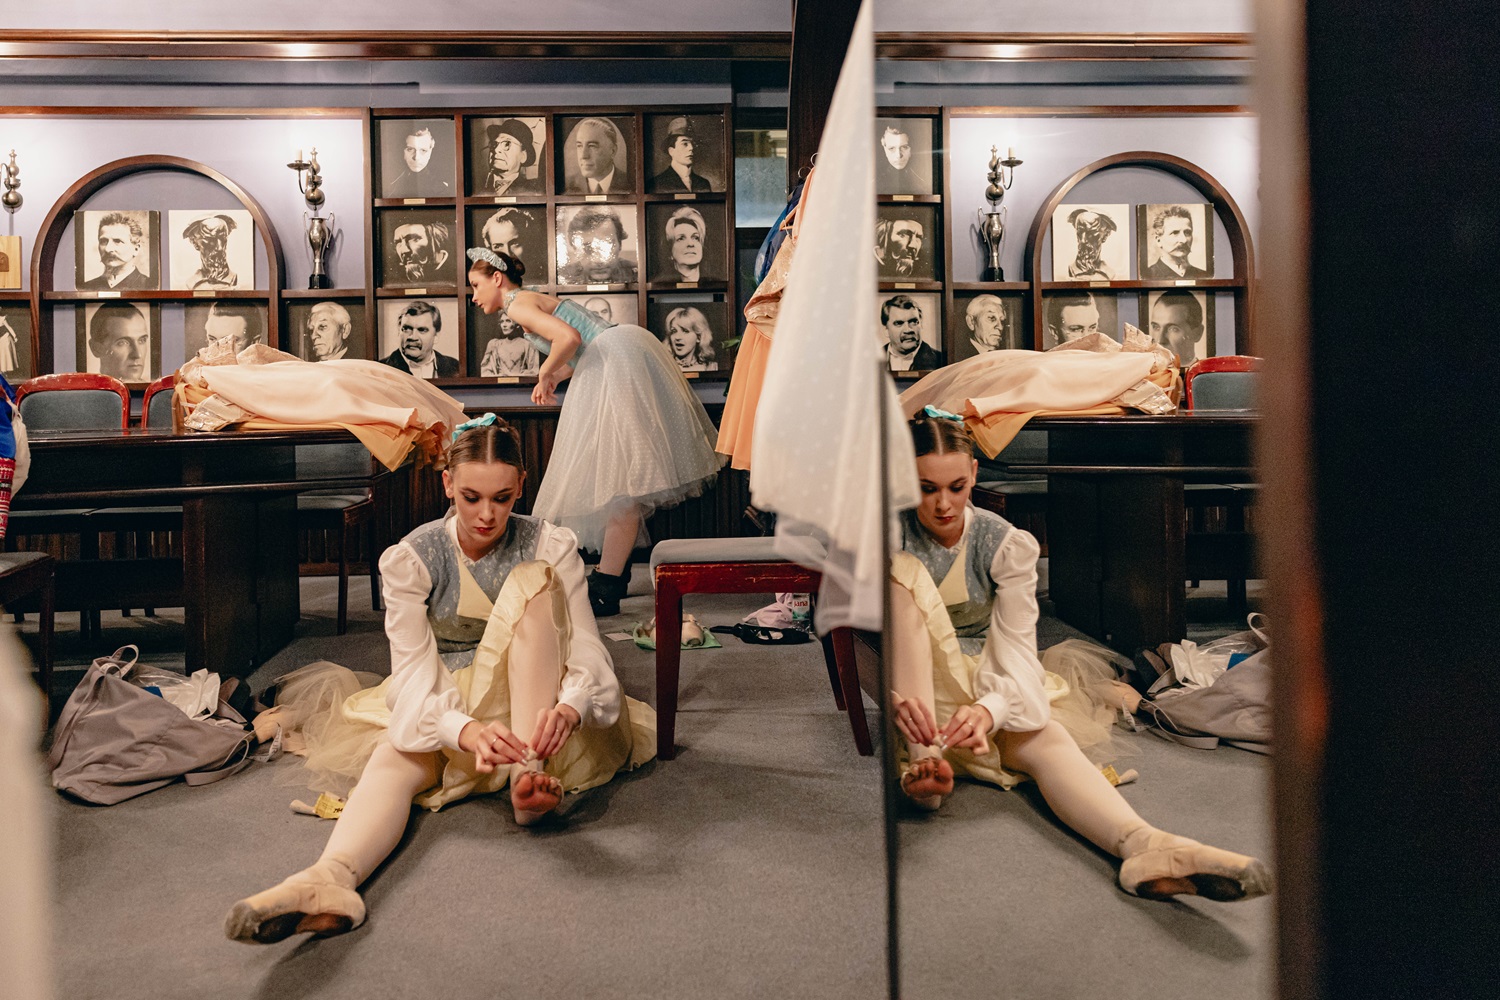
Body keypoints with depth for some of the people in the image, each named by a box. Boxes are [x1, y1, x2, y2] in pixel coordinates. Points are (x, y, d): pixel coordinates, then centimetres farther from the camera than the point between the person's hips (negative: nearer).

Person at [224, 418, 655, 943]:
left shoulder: (551, 546, -10)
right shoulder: (410, 559, -12)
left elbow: (588, 653, -17)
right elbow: (414, 673, -23)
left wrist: (566, 709, -41)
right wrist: (467, 730, -45)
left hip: (529, 706, 0)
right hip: (443, 710, 0)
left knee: (534, 584, -25)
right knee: (394, 757, -33)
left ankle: (529, 774, -36)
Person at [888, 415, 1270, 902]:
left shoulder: (1003, 543, -10)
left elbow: (1016, 650, -19)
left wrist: (989, 709, -42)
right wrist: (896, 698, -42)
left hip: (987, 681, 1)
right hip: (916, 681, -1)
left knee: (1045, 738, -33)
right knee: (904, 576, -29)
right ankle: (923, 761, -40)